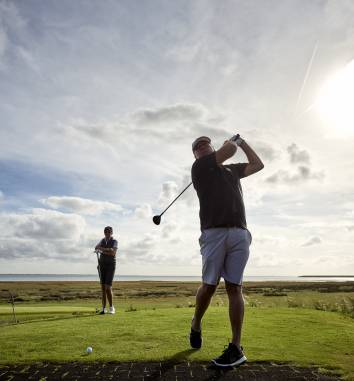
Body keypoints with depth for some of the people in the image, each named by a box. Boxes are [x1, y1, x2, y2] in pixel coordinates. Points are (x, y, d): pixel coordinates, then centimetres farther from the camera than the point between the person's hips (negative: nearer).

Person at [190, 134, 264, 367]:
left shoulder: (231, 169, 28)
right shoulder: (199, 167, 9)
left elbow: (258, 165, 34)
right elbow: (229, 150, 2)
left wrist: (242, 142, 37)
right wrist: (233, 141, 26)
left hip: (240, 233, 4)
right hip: (214, 233, -3)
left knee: (234, 287, -1)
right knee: (209, 286, -4)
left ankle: (236, 348, 3)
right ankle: (196, 324, 26)